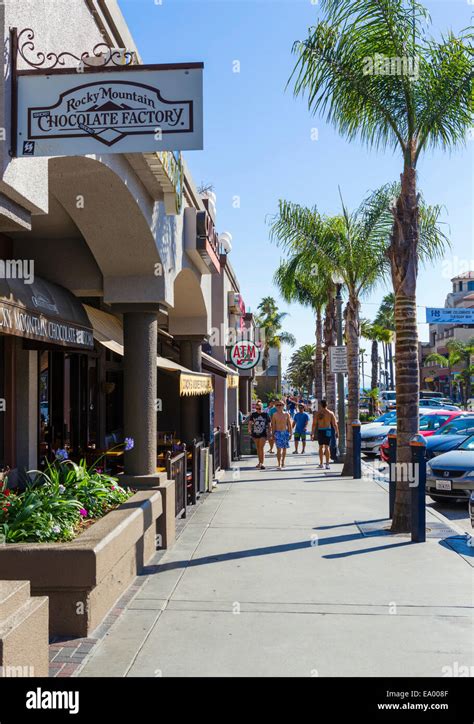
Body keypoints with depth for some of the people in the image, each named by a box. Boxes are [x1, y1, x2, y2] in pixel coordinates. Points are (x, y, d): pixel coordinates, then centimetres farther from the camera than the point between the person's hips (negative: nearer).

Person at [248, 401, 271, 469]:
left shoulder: (266, 414, -1)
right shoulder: (253, 415, 3)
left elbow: (269, 424, 4)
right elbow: (250, 423, -4)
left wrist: (269, 432, 0)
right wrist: (249, 430, -21)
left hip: (263, 434, -3)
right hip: (255, 433, 3)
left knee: (261, 448, -12)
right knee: (258, 448, 14)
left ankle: (262, 463, -14)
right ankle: (260, 462, 28)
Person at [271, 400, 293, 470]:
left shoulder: (286, 414, 3)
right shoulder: (275, 415, 0)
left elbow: (289, 424, 6)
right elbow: (273, 425, 2)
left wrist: (290, 433, 2)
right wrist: (273, 434, -1)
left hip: (285, 432, 2)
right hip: (278, 433, -2)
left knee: (284, 449, 10)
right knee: (279, 449, -10)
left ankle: (283, 462, 25)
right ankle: (279, 464, -11)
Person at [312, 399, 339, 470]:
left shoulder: (317, 413, -2)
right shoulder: (331, 413, -1)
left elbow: (314, 424, -5)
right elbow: (334, 424, -2)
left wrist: (312, 433, 0)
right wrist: (337, 432, 7)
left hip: (320, 430, 1)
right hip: (328, 430, -1)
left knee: (321, 447, 14)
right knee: (327, 447, 1)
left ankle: (321, 464, 21)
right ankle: (327, 464, -7)